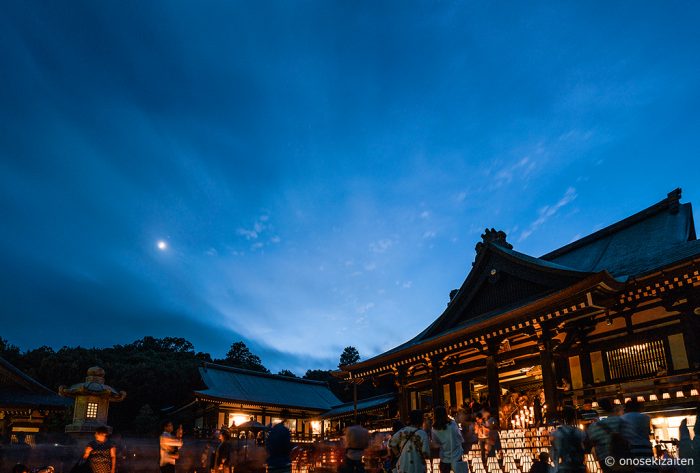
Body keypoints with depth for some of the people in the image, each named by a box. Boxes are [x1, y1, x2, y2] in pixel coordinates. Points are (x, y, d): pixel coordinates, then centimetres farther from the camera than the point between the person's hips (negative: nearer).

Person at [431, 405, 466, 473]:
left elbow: (437, 443, 2)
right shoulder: (452, 424, -17)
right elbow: (461, 439, -7)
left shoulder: (434, 429, -11)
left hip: (444, 459, 2)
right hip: (456, 457, -1)